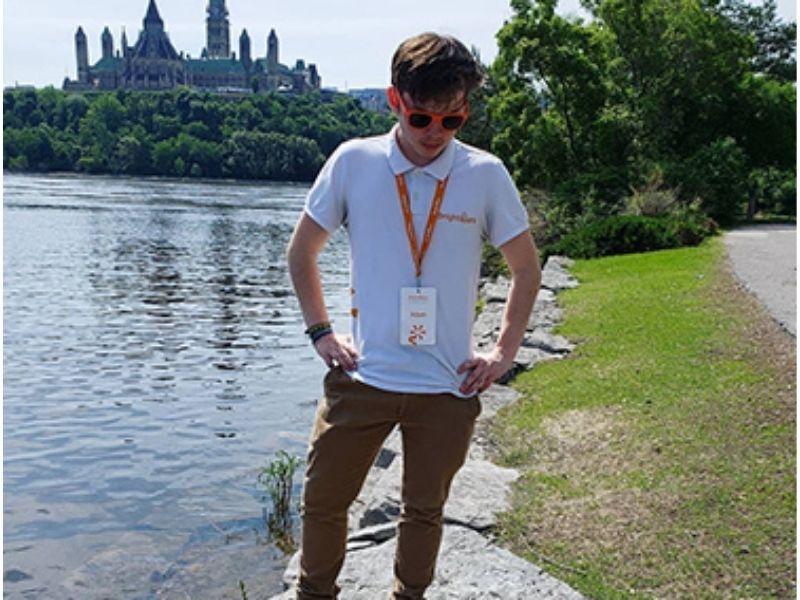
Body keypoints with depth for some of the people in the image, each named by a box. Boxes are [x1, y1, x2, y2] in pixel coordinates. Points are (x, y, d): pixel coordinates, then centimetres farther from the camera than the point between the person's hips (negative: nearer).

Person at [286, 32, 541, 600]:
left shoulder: (485, 174, -5)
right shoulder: (353, 161, -4)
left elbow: (527, 267, 6)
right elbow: (301, 251, 8)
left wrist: (505, 352, 2)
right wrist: (320, 331, 3)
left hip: (448, 384, 0)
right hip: (362, 376, 1)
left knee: (424, 511, 15)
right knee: (322, 501, 10)